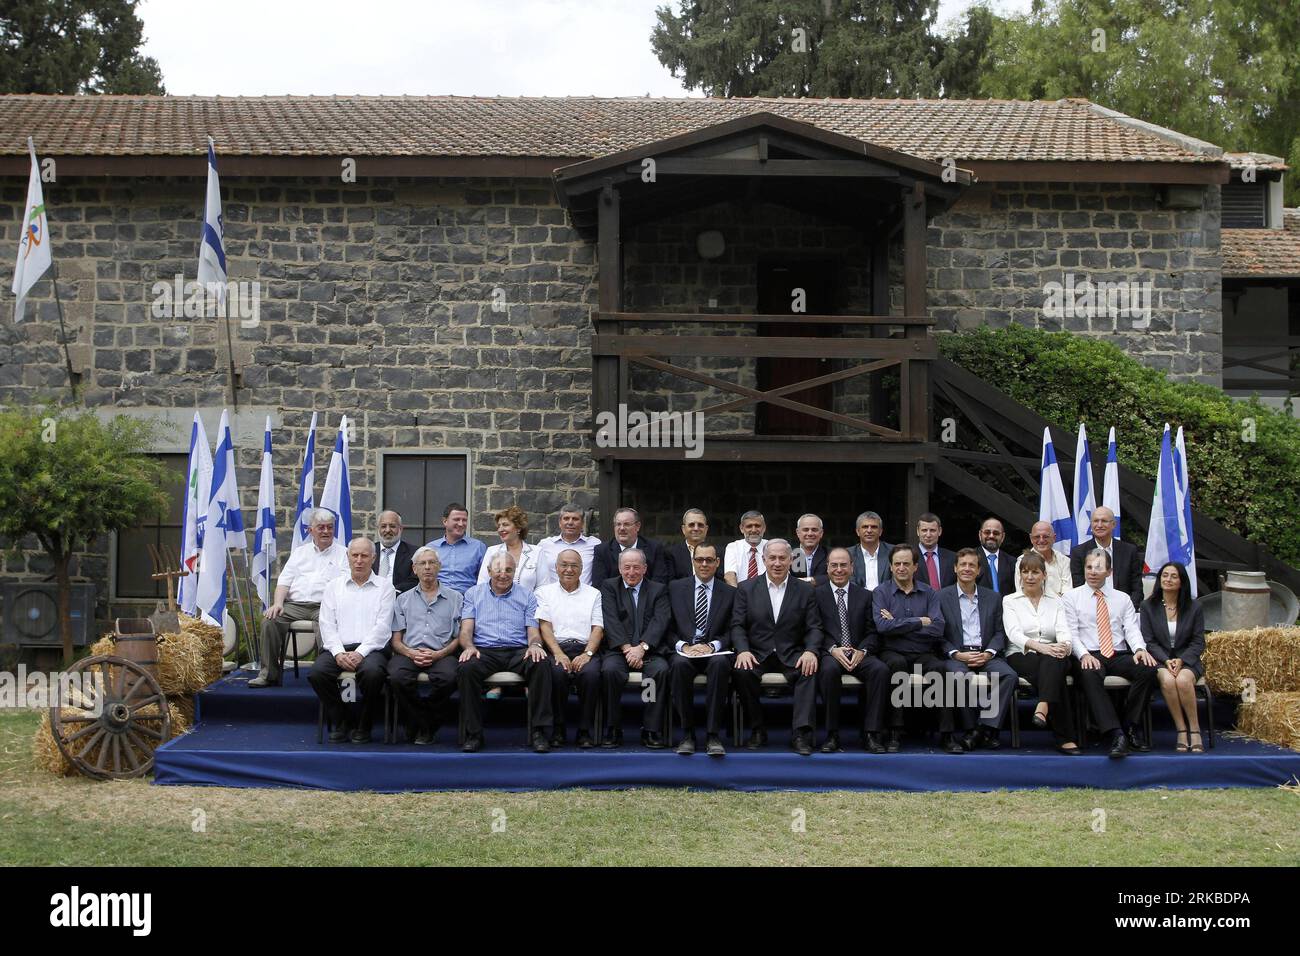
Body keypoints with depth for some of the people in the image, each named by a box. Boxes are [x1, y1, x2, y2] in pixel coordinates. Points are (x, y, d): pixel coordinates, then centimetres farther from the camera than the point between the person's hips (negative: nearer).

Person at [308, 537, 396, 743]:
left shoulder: (384, 588, 10)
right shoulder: (334, 586, 18)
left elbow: (382, 626, -1)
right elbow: (327, 624, 8)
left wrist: (360, 653, -14)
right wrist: (339, 653, -9)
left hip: (370, 649, -2)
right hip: (338, 648, 2)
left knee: (373, 671, -36)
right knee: (317, 672, -28)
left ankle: (364, 726, -13)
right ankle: (338, 724, -7)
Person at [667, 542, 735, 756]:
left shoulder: (729, 593, 13)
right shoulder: (676, 587, 13)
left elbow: (731, 631, 6)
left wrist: (711, 646, -12)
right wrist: (682, 645, -10)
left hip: (714, 652, 0)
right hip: (684, 651, 0)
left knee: (720, 664, -36)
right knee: (679, 665, -35)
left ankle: (713, 735, -33)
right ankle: (687, 733, -25)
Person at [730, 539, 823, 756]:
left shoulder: (804, 592, 9)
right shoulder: (746, 589, 8)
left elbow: (814, 628, 3)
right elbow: (737, 626, 2)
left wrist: (811, 651, -19)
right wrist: (743, 650, -18)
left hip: (791, 656, 0)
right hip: (757, 655, 0)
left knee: (810, 670, -31)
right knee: (741, 671, -31)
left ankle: (802, 733, -31)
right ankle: (757, 731, -17)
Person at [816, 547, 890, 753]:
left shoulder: (865, 596, 17)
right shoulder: (816, 595, 10)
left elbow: (872, 633, 10)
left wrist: (862, 651, -10)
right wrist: (833, 649, -15)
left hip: (859, 654, 2)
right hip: (830, 654, -2)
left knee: (881, 669, -30)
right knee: (829, 669, -37)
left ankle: (871, 734, -26)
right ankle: (832, 735, -28)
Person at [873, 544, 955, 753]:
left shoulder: (929, 593, 12)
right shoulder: (881, 592, 7)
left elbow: (937, 628, -4)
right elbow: (882, 626, -12)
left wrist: (898, 625, -8)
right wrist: (919, 622, -8)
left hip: (923, 654, 2)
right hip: (893, 652, -2)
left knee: (939, 667, -30)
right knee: (897, 663, -35)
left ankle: (946, 734, -26)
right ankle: (894, 733, -31)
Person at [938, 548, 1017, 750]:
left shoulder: (993, 597, 18)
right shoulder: (942, 597, 10)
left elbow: (999, 632, 12)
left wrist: (988, 653, -7)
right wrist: (957, 654, -12)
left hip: (986, 655, 3)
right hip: (957, 655, -2)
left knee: (1009, 675, -28)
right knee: (961, 677, -36)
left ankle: (987, 727, -23)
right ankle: (970, 729, -20)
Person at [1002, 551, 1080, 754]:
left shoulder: (1055, 602, 19)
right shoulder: (1010, 601, 11)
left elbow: (1063, 631, 2)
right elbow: (1014, 634, -7)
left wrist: (1065, 645, -25)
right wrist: (1039, 646, -27)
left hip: (1051, 656, 2)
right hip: (1020, 657, -2)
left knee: (1052, 662, -38)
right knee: (1054, 670, -36)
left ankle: (1043, 708, -60)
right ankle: (1065, 738, -45)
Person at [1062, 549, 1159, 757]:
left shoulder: (1122, 598, 21)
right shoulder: (1072, 596, 12)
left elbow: (1132, 629, 7)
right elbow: (1071, 633, 1)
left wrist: (1140, 649, -15)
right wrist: (1084, 654, -18)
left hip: (1120, 656, 3)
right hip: (1090, 656, -3)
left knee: (1149, 668, -29)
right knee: (1089, 674, -39)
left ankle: (1131, 726, -17)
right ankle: (1116, 735, -45)